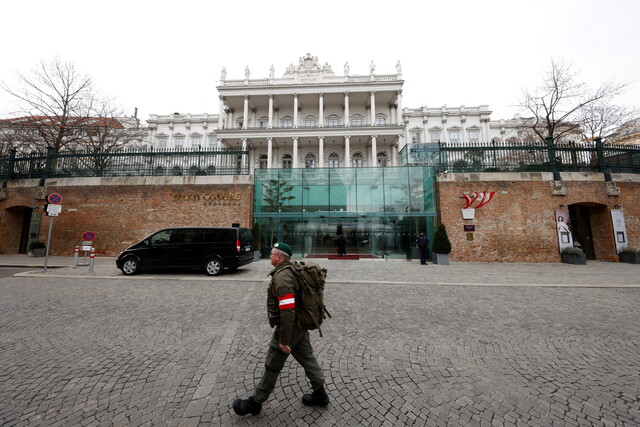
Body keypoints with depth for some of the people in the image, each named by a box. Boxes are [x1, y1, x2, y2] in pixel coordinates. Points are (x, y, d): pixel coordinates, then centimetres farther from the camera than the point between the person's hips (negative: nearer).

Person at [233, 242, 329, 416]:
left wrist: (284, 340, -21)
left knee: (272, 367, 10)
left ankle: (255, 402, 31)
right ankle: (320, 395, 35)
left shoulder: (282, 276, -26)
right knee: (307, 358, 20)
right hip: (300, 324, 9)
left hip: (288, 327, -9)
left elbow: (287, 311, -30)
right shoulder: (292, 270, 5)